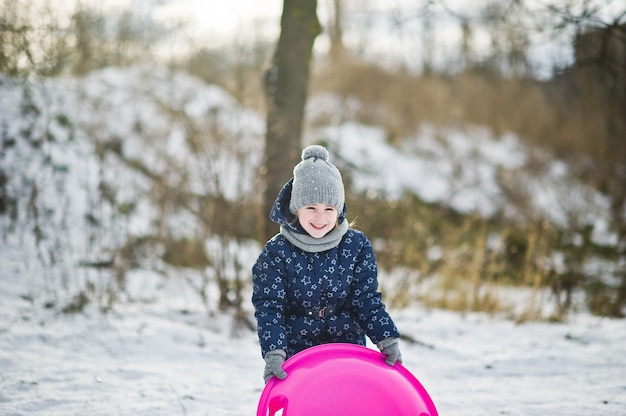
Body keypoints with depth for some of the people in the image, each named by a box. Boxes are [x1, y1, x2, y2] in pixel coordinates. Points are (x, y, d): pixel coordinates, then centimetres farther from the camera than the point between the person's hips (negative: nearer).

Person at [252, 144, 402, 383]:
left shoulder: (357, 246, -1)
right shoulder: (276, 252, -8)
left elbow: (367, 300, 1)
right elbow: (268, 307, -11)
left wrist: (388, 340, -12)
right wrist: (273, 353, -26)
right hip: (296, 352, -2)